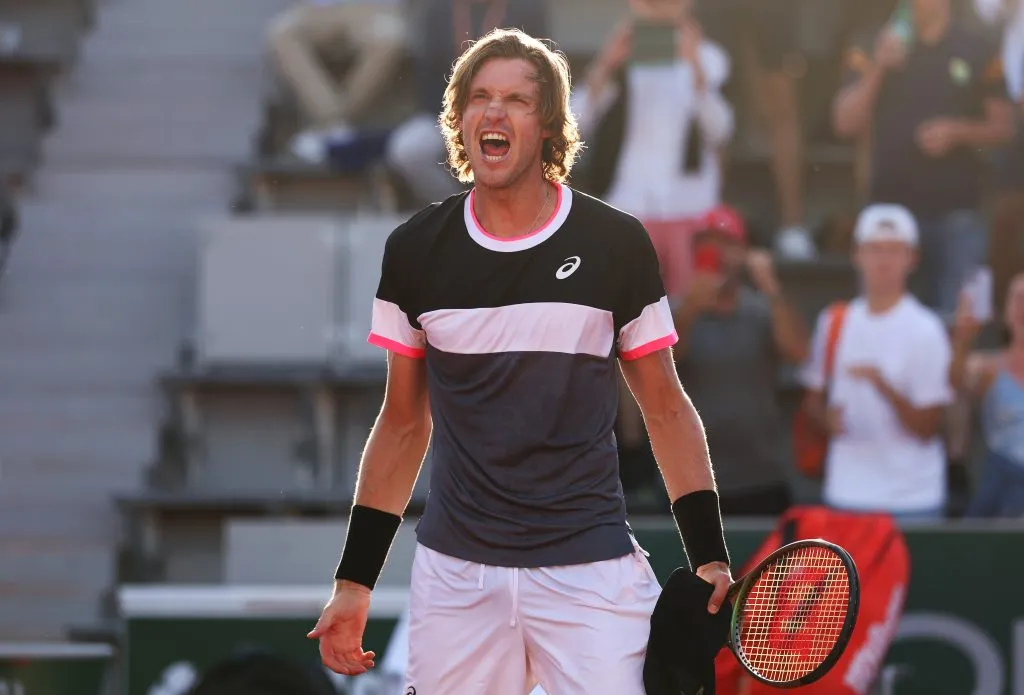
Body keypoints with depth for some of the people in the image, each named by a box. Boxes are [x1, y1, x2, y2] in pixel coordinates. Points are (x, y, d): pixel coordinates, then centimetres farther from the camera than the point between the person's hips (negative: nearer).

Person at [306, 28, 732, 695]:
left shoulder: (616, 244, -1)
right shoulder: (415, 251, 4)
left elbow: (667, 409, 7)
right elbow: (404, 422, 13)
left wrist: (710, 558, -2)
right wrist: (354, 582, 10)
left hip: (591, 566, -2)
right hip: (455, 575, 2)